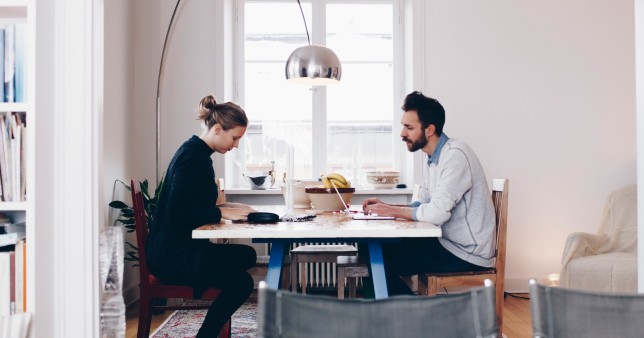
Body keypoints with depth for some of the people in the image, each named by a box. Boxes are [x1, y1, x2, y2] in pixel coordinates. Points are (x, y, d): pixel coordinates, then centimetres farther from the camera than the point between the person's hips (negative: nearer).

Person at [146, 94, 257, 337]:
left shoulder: (197, 152, 13)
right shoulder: (192, 157, -18)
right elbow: (178, 214, -25)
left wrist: (227, 207, 4)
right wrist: (222, 212, -18)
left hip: (184, 246, 11)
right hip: (172, 253, -11)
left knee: (246, 255, 16)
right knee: (241, 282, -21)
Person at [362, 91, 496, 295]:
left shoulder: (455, 155, -19)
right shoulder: (432, 159, 12)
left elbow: (437, 213, -27)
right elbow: (422, 205, 17)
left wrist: (392, 211, -14)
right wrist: (385, 207, 1)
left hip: (467, 254, -9)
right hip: (449, 242, 9)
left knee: (382, 260, -14)